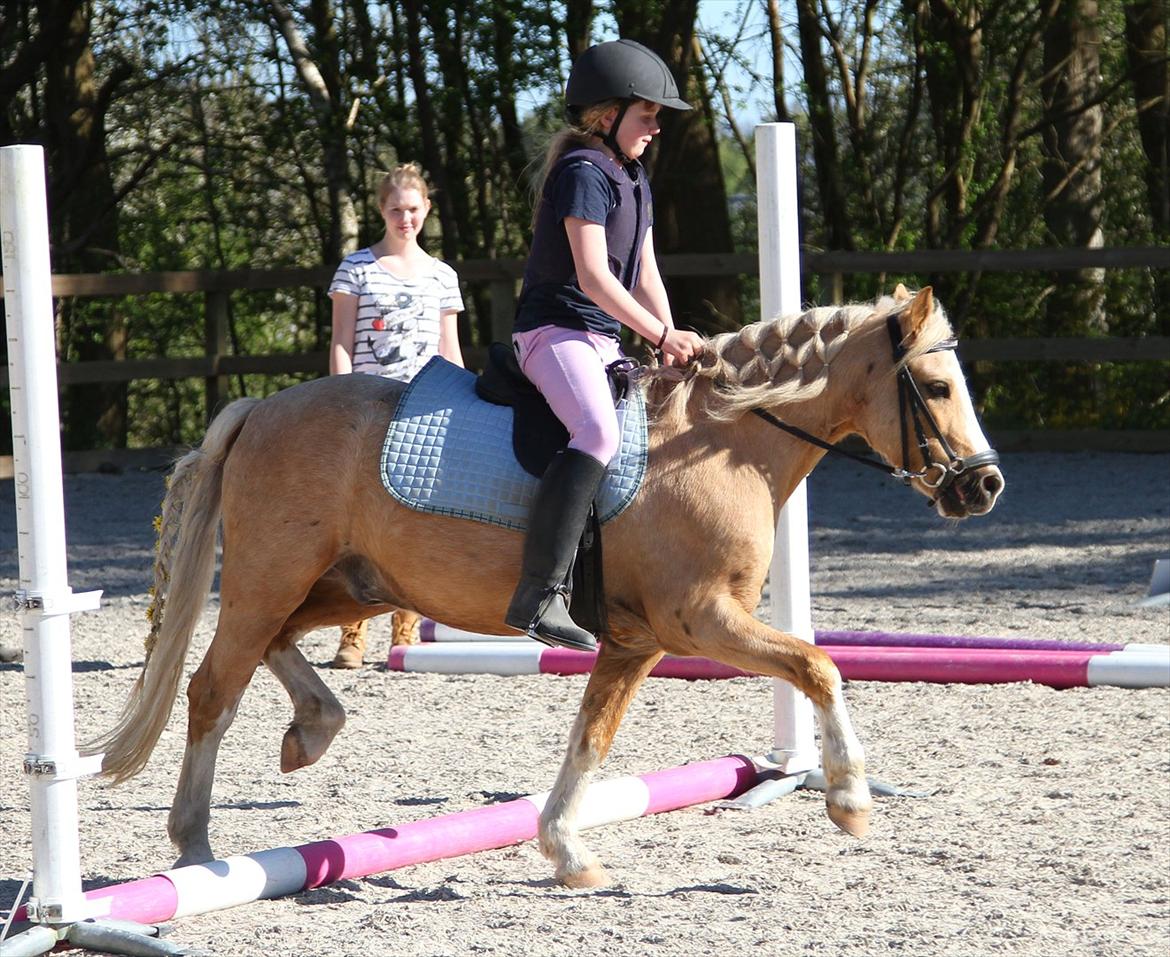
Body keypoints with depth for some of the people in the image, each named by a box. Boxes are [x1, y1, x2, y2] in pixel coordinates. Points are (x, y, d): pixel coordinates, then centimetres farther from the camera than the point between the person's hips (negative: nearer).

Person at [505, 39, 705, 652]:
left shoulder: (633, 180, 20)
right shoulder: (583, 172, -12)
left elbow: (644, 277, 19)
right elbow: (593, 277, -19)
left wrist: (672, 349, 7)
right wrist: (664, 335, -17)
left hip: (603, 343, 11)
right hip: (555, 331, -11)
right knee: (598, 431, -34)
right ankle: (539, 595, -43)